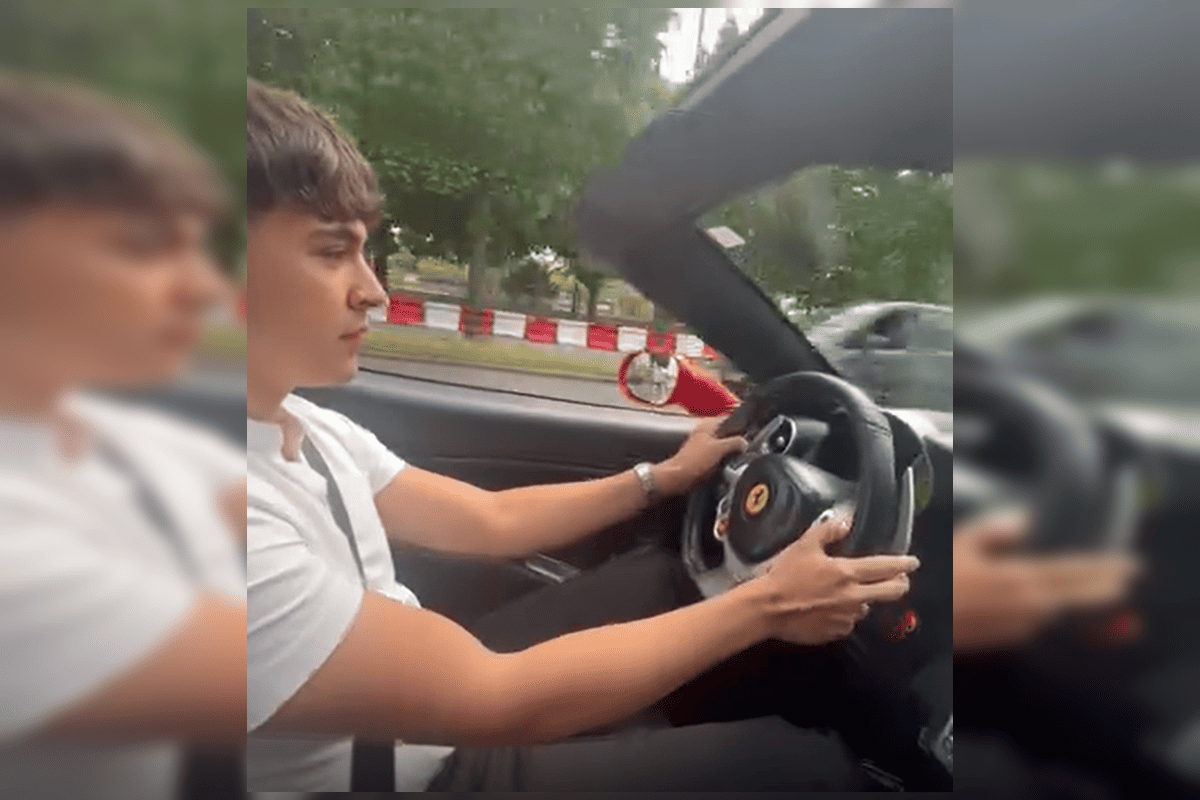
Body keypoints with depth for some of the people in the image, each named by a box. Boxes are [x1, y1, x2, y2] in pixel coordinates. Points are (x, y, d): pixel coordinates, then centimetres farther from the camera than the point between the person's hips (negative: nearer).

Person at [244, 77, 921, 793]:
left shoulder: (301, 424, -3)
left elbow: (489, 518, 4)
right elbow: (498, 703, -30)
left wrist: (663, 478, 5)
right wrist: (765, 605, -24)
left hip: (438, 698, 8)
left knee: (678, 578, 11)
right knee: (808, 764, -12)